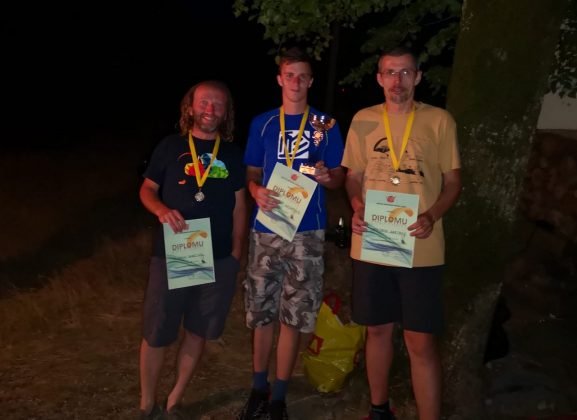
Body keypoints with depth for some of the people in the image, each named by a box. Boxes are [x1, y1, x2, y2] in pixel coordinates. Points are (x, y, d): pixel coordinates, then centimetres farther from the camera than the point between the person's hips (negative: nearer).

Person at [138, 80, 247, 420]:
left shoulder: (233, 154, 7)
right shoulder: (170, 146, 2)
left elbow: (239, 205, 9)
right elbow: (147, 190, 6)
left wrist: (236, 254, 5)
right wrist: (162, 210, -16)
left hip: (219, 260, 2)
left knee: (198, 331, 11)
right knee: (156, 334, 5)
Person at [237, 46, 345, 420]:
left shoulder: (325, 125, 5)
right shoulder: (262, 124, 8)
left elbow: (340, 176, 7)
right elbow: (251, 173, 11)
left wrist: (327, 177, -16)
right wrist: (257, 192, -11)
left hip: (307, 231, -1)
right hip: (265, 229, 2)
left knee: (294, 316, 3)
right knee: (261, 313, 8)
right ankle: (259, 389, 26)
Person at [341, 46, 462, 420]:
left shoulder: (439, 120, 1)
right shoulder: (363, 120, 7)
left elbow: (453, 182, 3)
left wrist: (432, 216, -15)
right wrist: (358, 207, -7)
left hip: (421, 248, -2)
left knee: (421, 341, -2)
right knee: (378, 330, 15)